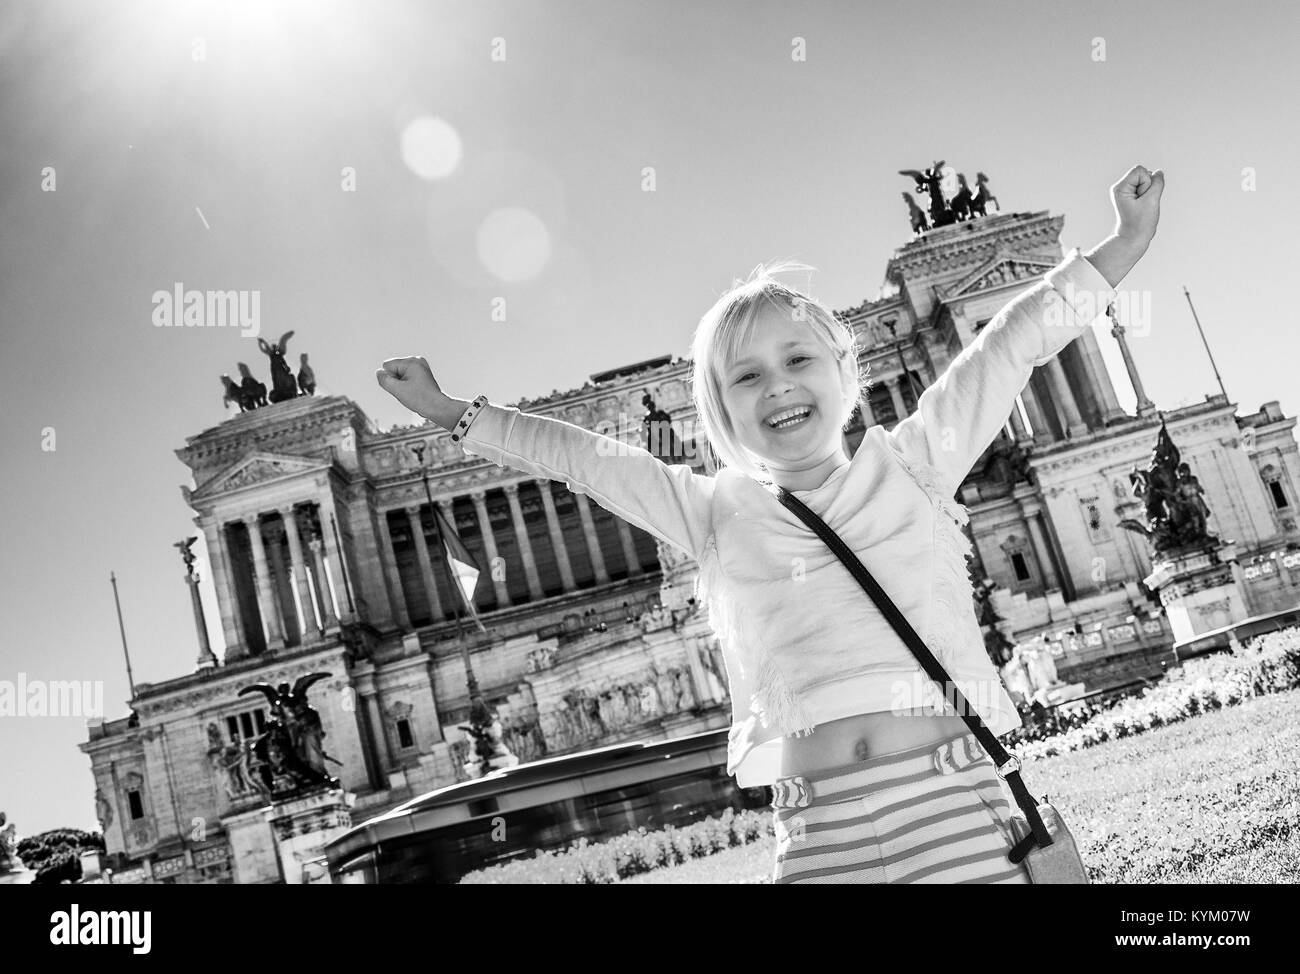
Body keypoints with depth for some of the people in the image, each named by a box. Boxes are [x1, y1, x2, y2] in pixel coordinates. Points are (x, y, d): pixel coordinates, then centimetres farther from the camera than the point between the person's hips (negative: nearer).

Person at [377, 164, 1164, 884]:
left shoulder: (907, 466, 10)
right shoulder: (718, 516, 12)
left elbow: (1013, 343, 12)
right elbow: (580, 456, 18)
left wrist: (1124, 246, 14)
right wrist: (450, 411, 23)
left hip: (950, 797, 0)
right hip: (818, 828, 1)